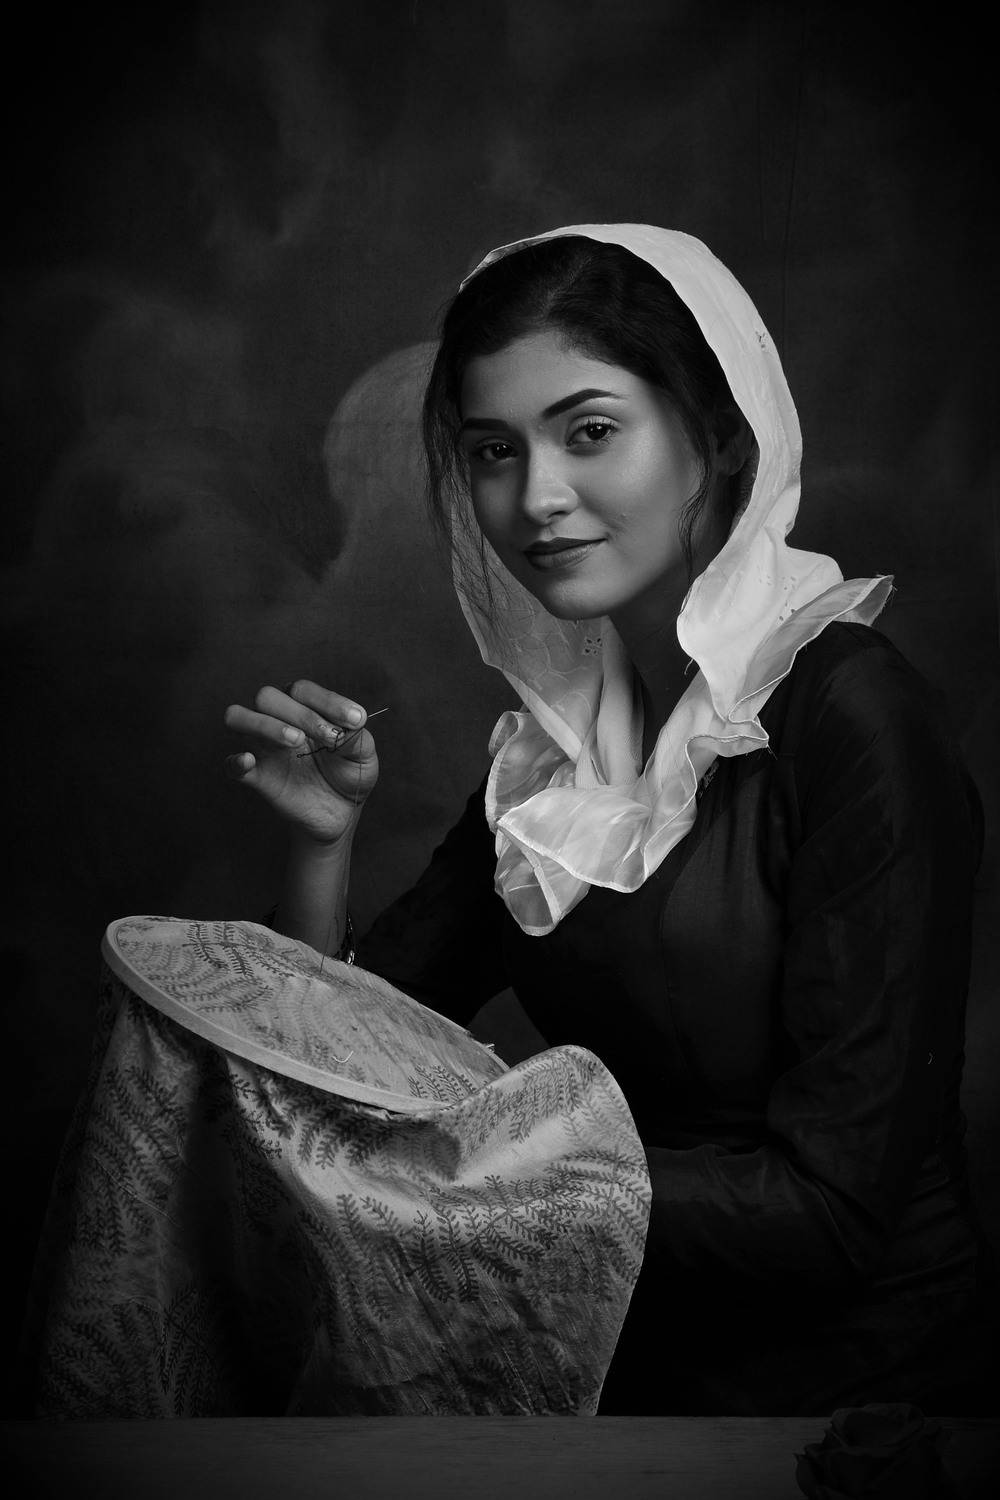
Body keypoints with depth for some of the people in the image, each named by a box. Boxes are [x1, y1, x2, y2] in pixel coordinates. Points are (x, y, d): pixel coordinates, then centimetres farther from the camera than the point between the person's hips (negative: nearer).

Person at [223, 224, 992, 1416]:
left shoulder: (852, 716, -17)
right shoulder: (559, 733, 3)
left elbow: (836, 1203, -20)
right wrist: (321, 840, -11)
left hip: (843, 1367, -5)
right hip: (632, 1351, 6)